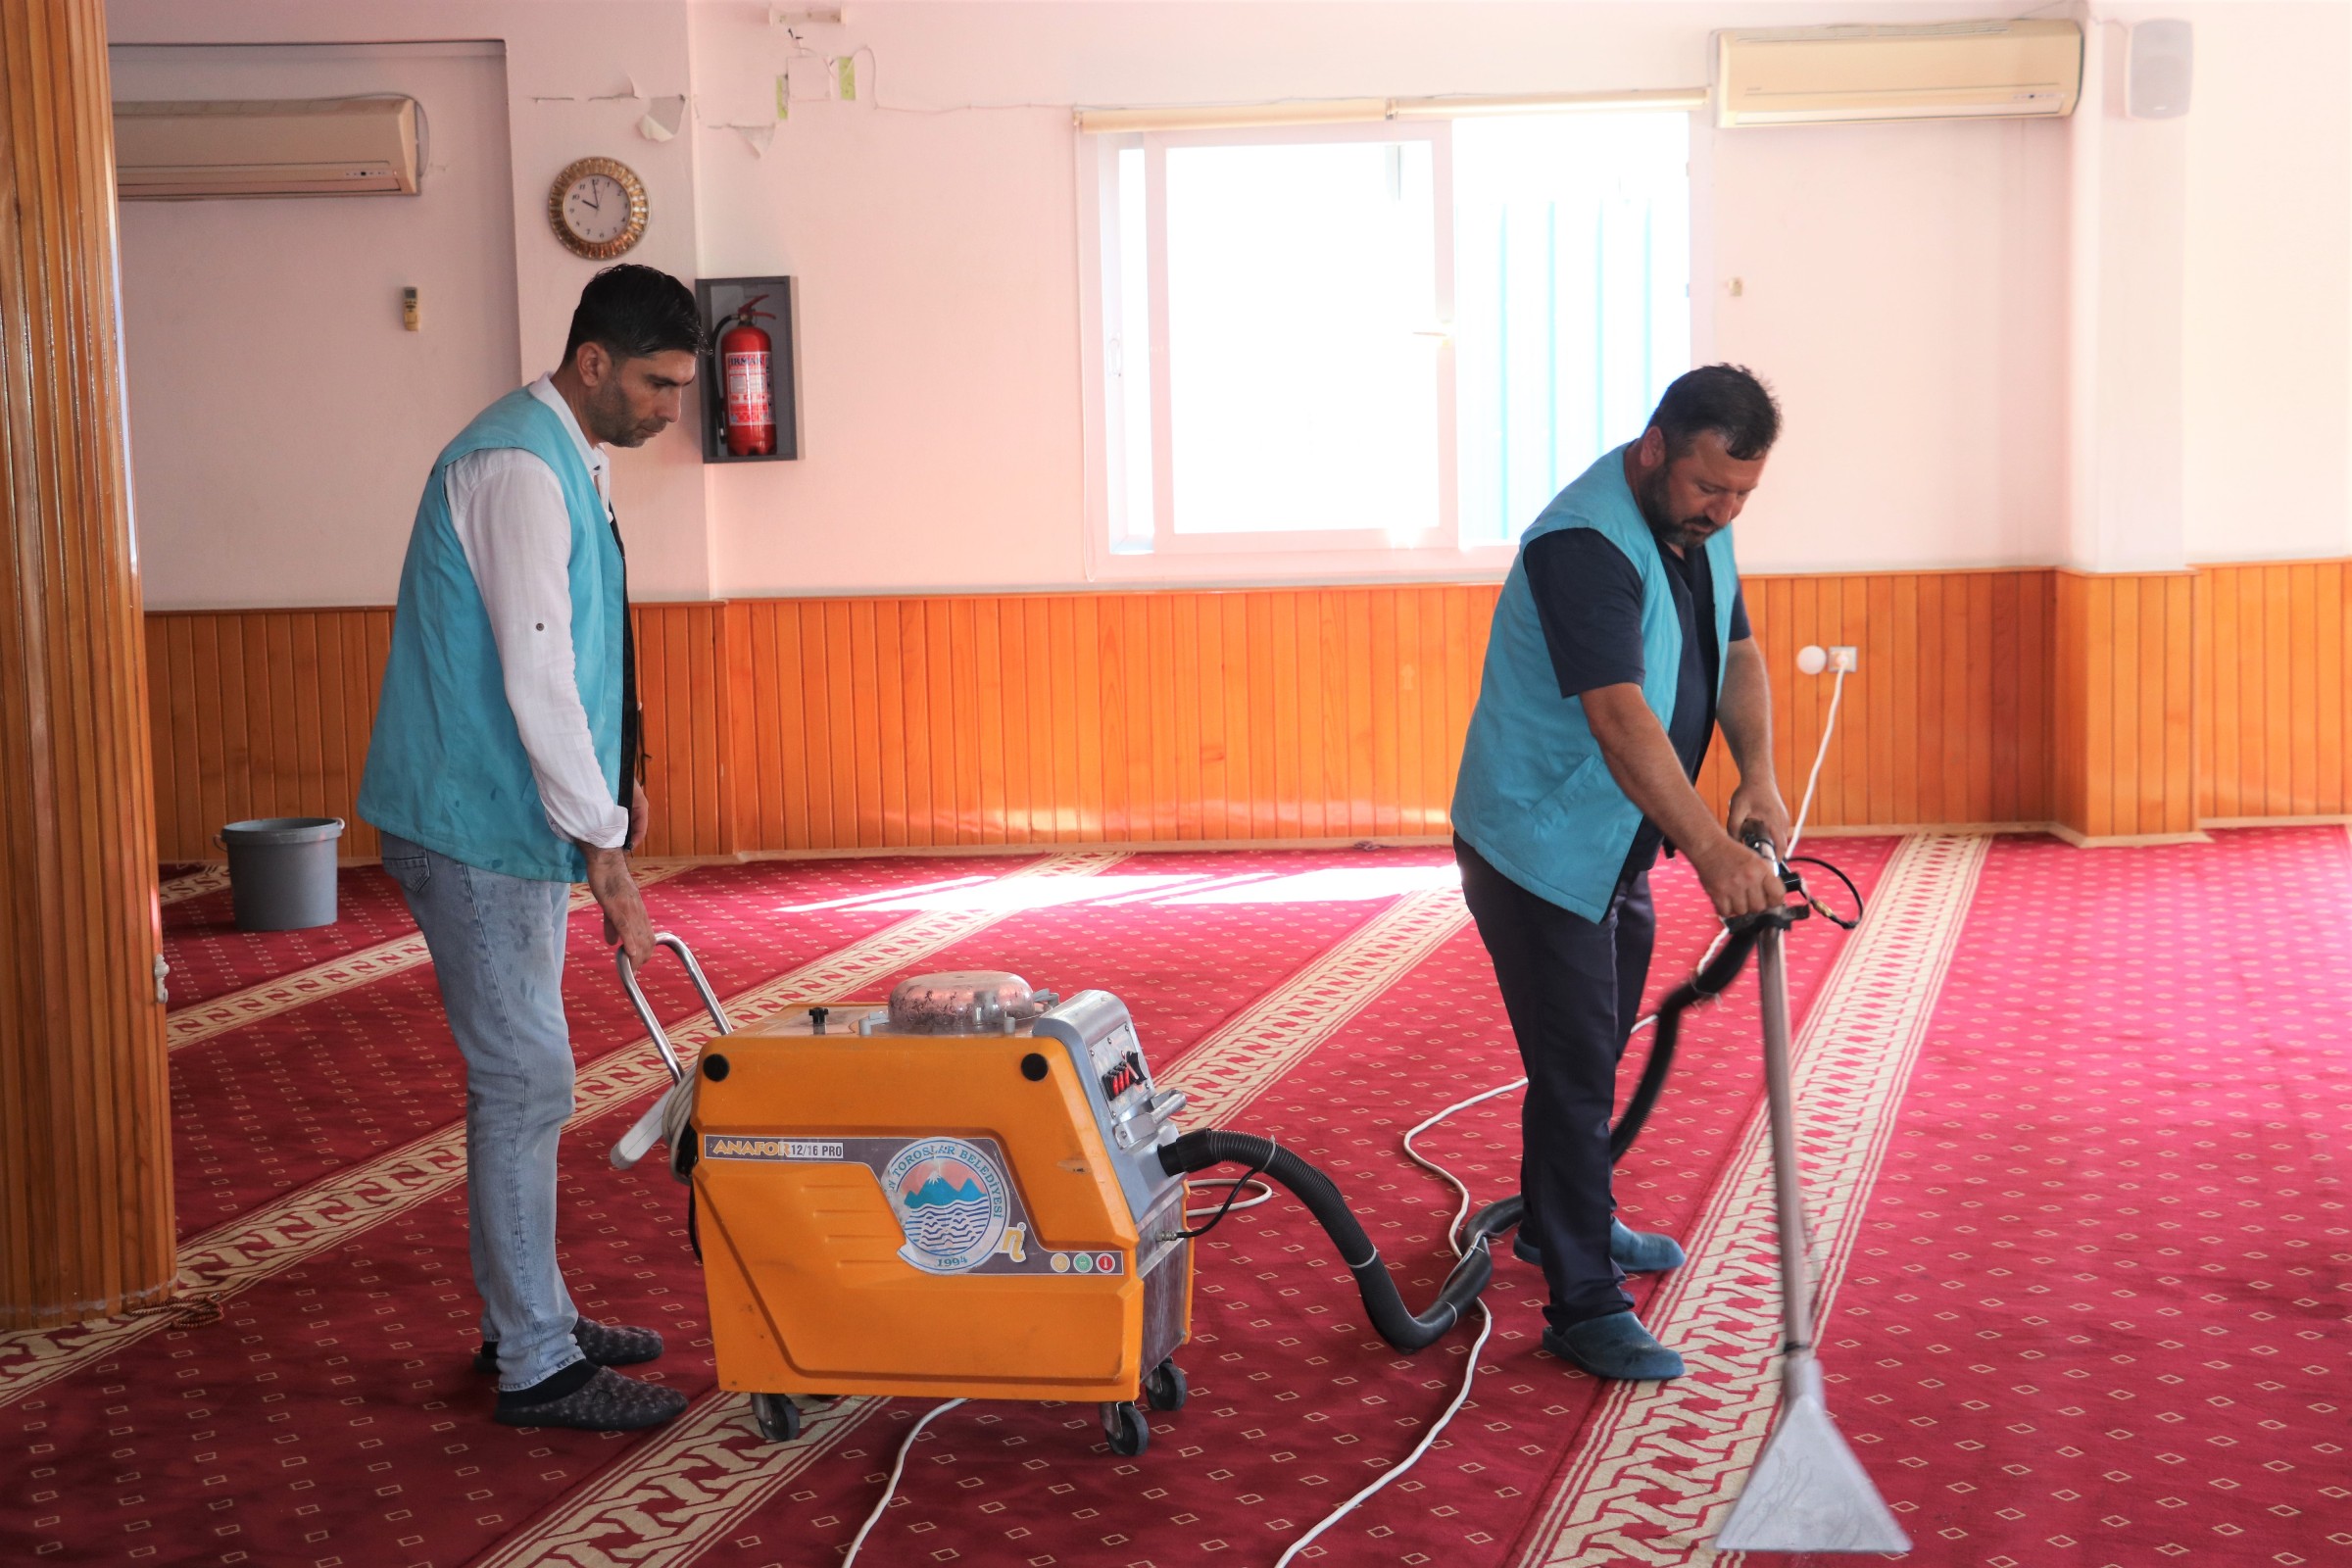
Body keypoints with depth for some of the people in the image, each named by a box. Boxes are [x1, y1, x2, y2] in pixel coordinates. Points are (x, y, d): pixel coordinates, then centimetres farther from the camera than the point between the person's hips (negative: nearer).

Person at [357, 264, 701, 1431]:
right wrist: (606, 845, -21)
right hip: (478, 827, -10)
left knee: (519, 1077, 16)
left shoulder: (569, 461, 13)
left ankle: (529, 1319, 27)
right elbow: (534, 677, -24)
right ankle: (536, 1368, 3)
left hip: (517, 820, 10)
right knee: (526, 1084, -5)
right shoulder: (517, 468, -20)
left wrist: (613, 776, 19)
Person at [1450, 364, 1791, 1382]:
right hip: (1539, 847, -10)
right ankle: (1582, 1305, 0)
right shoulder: (1586, 543, -29)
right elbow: (1622, 718, -37)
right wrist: (1711, 852, -44)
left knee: (1601, 1047, 23)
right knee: (1575, 1067, -7)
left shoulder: (1697, 524, 2)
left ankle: (1565, 1221, 42)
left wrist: (1759, 775, -10)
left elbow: (1738, 652, 7)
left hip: (1618, 842, 10)